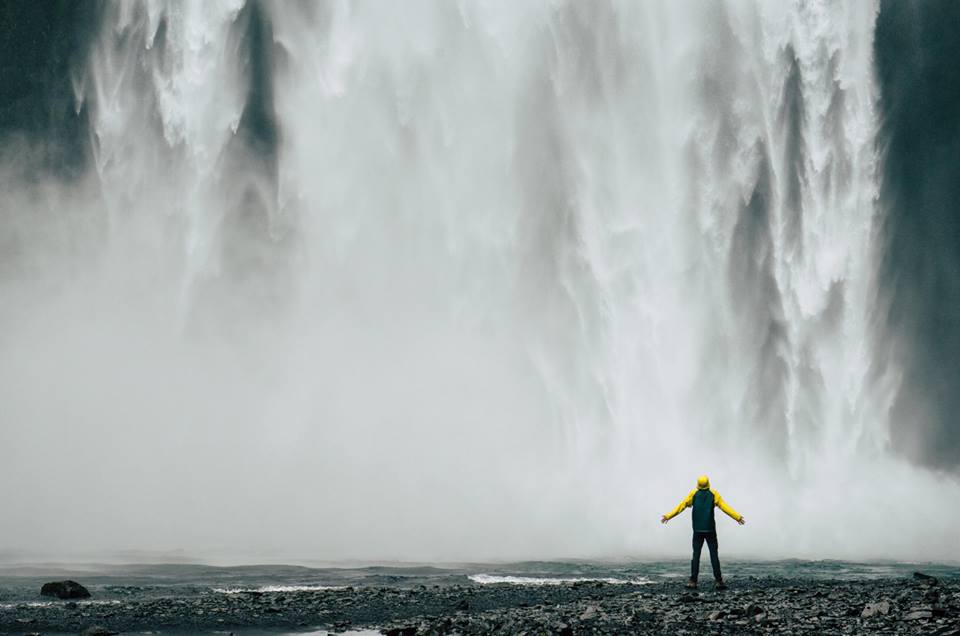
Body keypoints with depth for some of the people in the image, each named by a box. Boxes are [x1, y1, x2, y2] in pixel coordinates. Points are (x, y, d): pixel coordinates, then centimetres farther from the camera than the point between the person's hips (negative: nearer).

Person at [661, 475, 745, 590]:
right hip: (710, 530, -1)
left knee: (696, 555, 3)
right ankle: (719, 581, -5)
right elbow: (725, 507, -3)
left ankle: (693, 581, -3)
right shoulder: (714, 494, 1)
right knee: (714, 555, 0)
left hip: (697, 530, 1)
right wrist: (738, 517, 1)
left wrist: (667, 516, 3)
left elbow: (681, 506, 0)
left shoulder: (693, 494, 2)